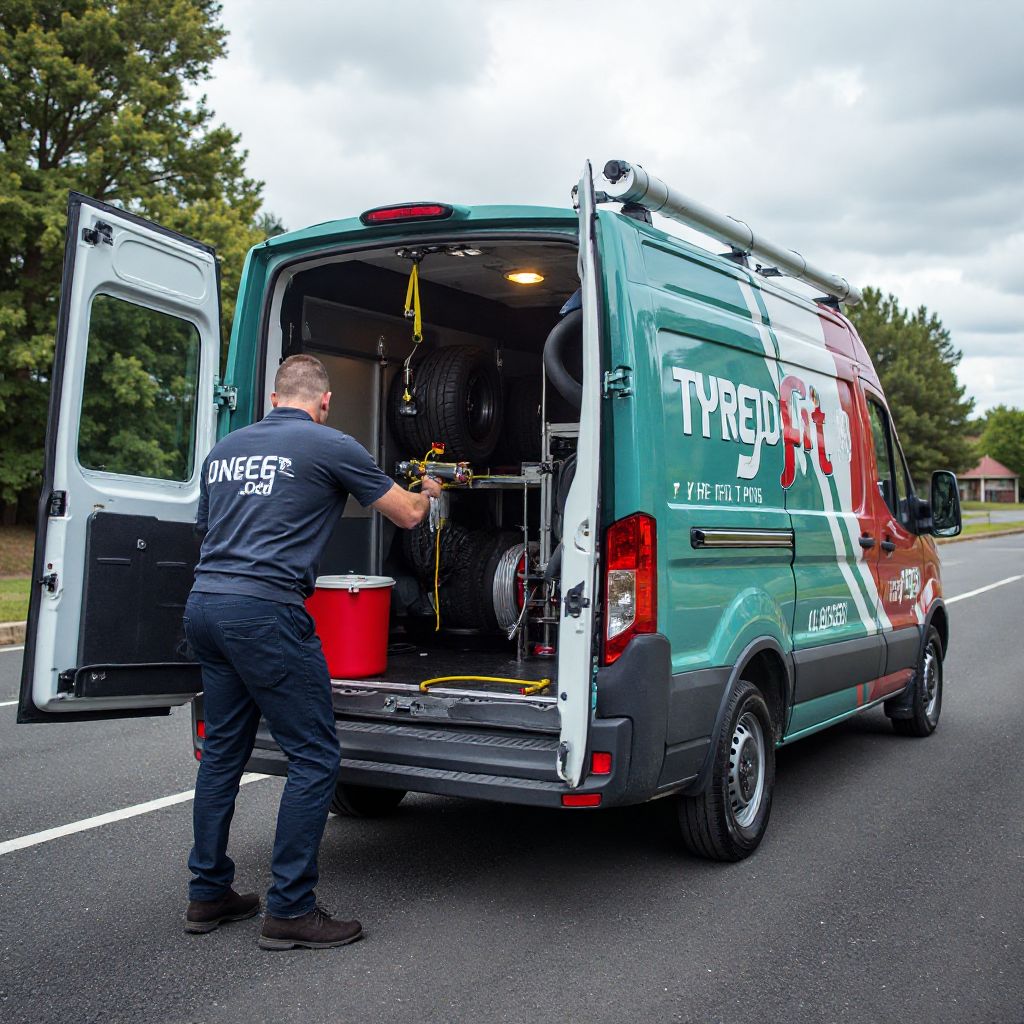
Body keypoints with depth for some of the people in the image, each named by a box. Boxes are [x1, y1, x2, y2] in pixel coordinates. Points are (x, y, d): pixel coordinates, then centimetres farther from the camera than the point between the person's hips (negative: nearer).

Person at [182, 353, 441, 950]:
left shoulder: (225, 450, 18)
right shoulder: (330, 446, 0)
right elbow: (408, 515, 8)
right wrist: (427, 492, 30)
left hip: (204, 606, 8)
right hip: (265, 612, -8)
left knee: (223, 751, 17)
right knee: (315, 757, 0)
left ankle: (208, 894, 26)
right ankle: (290, 910, 3)